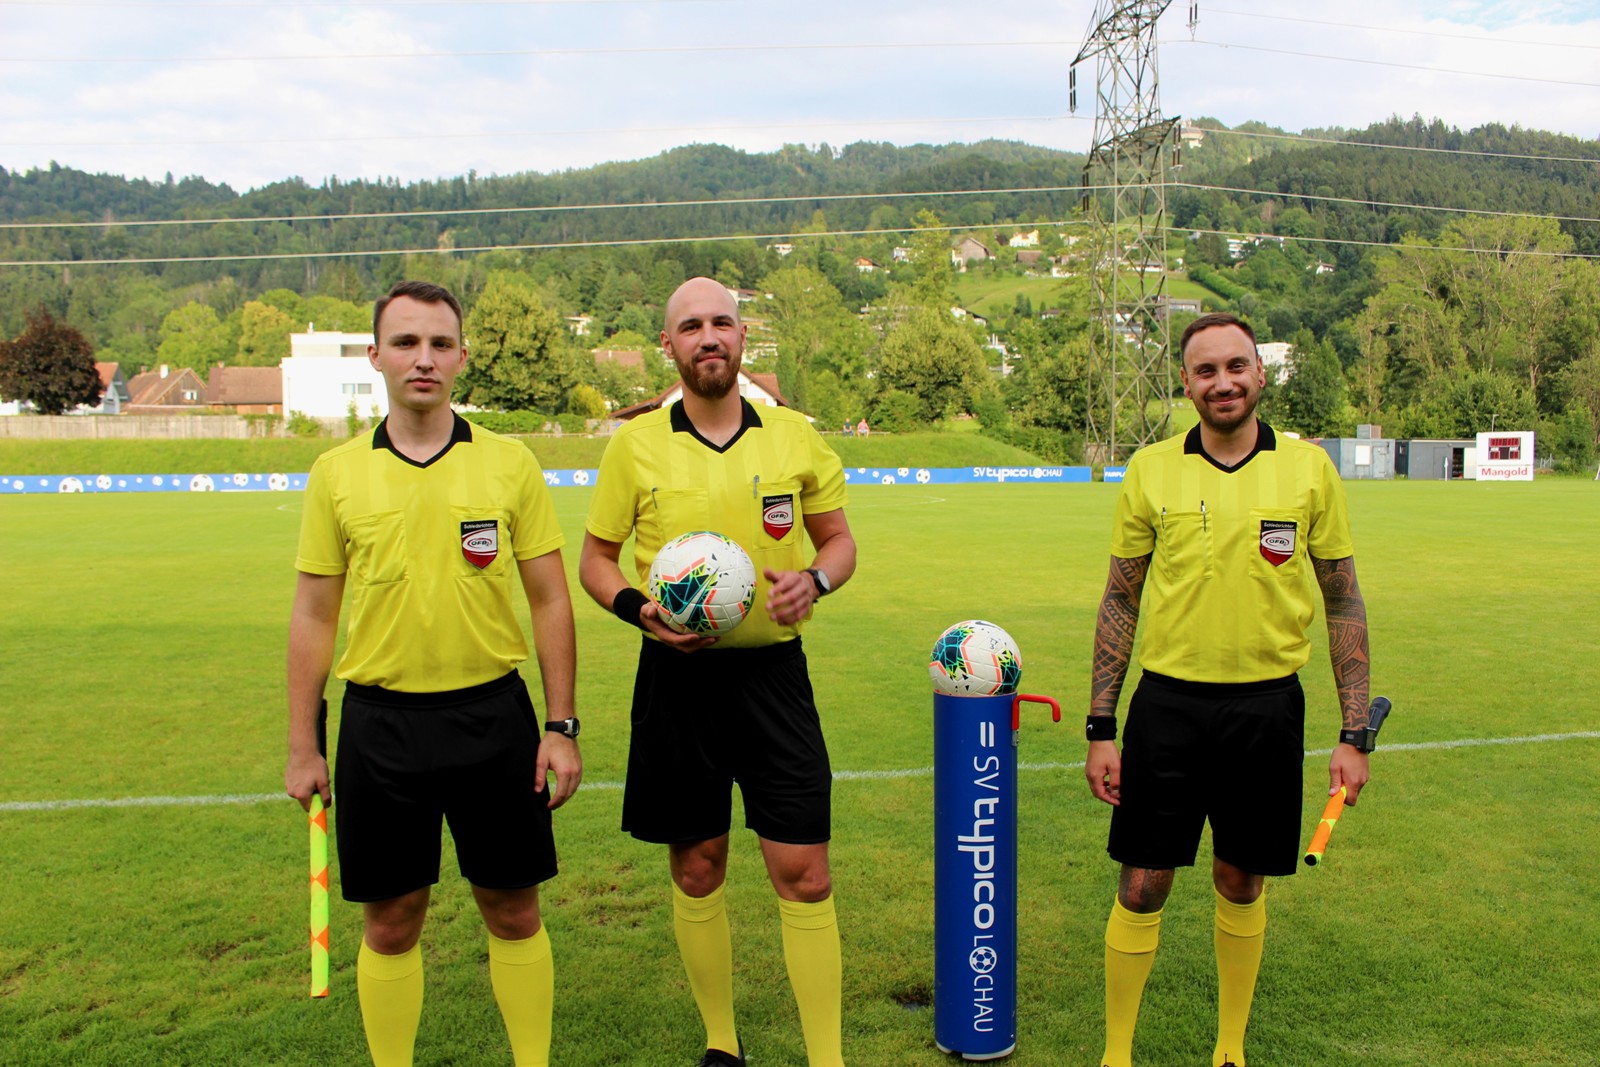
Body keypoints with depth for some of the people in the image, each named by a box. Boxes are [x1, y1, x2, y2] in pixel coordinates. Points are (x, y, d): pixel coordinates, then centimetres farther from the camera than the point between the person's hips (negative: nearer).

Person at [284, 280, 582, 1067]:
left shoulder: (509, 464, 0)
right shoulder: (336, 473, 2)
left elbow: (549, 599, 2)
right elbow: (313, 614, 6)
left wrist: (562, 726, -2)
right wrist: (302, 747, 4)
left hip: (492, 714, 0)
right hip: (380, 721, 1)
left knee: (513, 912, 10)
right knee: (390, 922, 10)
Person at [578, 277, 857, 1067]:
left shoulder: (795, 435, 3)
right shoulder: (635, 443, 0)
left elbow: (839, 539, 12)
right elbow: (596, 559, 8)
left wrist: (815, 579, -10)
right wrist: (638, 610, -12)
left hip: (773, 672, 0)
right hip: (678, 676, 0)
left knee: (804, 875, -1)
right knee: (695, 871, 11)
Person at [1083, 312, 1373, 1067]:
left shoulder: (1309, 468, -1)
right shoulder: (1150, 471, -1)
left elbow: (1343, 602, 4)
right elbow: (1120, 601, 4)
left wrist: (1354, 734, 0)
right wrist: (1100, 728, 0)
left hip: (1267, 707, 1)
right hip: (1168, 702, 0)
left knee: (1241, 883, 13)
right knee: (1141, 886, 3)